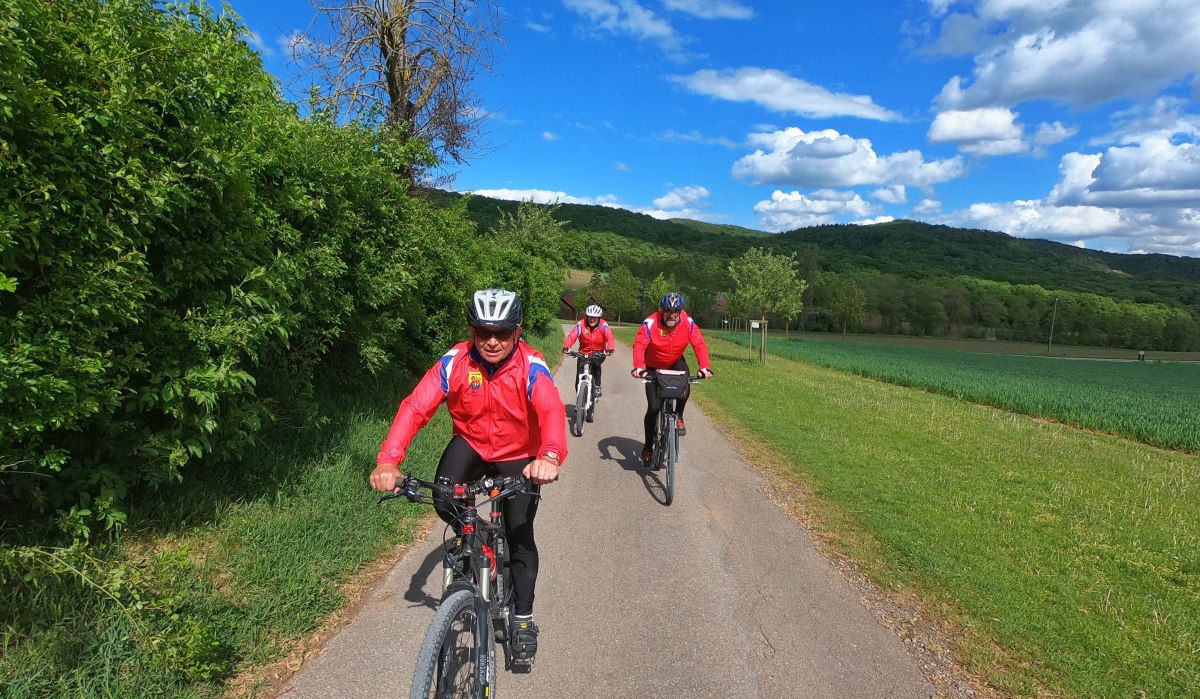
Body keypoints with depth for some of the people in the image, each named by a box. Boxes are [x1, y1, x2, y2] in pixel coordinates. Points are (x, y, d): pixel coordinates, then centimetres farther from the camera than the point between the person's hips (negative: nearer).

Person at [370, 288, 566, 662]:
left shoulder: (531, 366, -27)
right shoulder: (455, 361, -22)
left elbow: (551, 410, -43)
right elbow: (416, 407, -30)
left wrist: (550, 456, -65)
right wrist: (388, 460, -45)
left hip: (518, 456, -1)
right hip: (470, 444, 2)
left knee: (520, 534, -4)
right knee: (443, 501, -25)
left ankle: (523, 618, 18)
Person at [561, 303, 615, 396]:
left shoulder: (603, 325, -14)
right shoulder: (581, 324, -14)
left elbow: (609, 337, -30)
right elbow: (571, 336, -27)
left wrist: (610, 349, -51)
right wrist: (566, 347, -47)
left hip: (598, 353, -1)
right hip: (583, 354, 1)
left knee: (595, 362, -32)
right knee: (579, 377, -5)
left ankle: (597, 386, -15)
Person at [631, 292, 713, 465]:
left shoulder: (688, 323, -20)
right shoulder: (650, 323, -27)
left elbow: (700, 345, -25)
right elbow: (639, 345, -37)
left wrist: (705, 367, -41)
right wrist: (639, 367, -53)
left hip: (675, 362, 2)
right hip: (653, 367, -2)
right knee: (653, 408, -6)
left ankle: (678, 416, -3)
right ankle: (647, 447, 12)